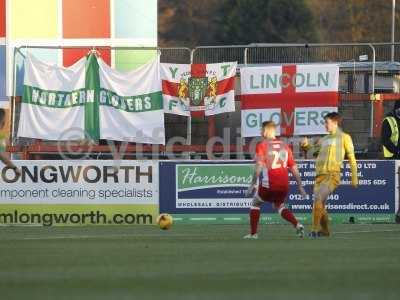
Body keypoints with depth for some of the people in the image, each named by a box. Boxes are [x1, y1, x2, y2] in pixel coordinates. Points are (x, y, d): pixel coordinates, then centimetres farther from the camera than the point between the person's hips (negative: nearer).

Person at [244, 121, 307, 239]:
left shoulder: (262, 145, -3)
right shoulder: (284, 146, 11)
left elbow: (259, 166, -15)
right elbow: (294, 168, 11)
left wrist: (253, 184, -13)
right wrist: (300, 186, 16)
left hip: (268, 185, -5)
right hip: (284, 185, 5)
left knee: (255, 203, 19)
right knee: (279, 205, 26)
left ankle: (253, 233, 16)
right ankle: (297, 225, 4)